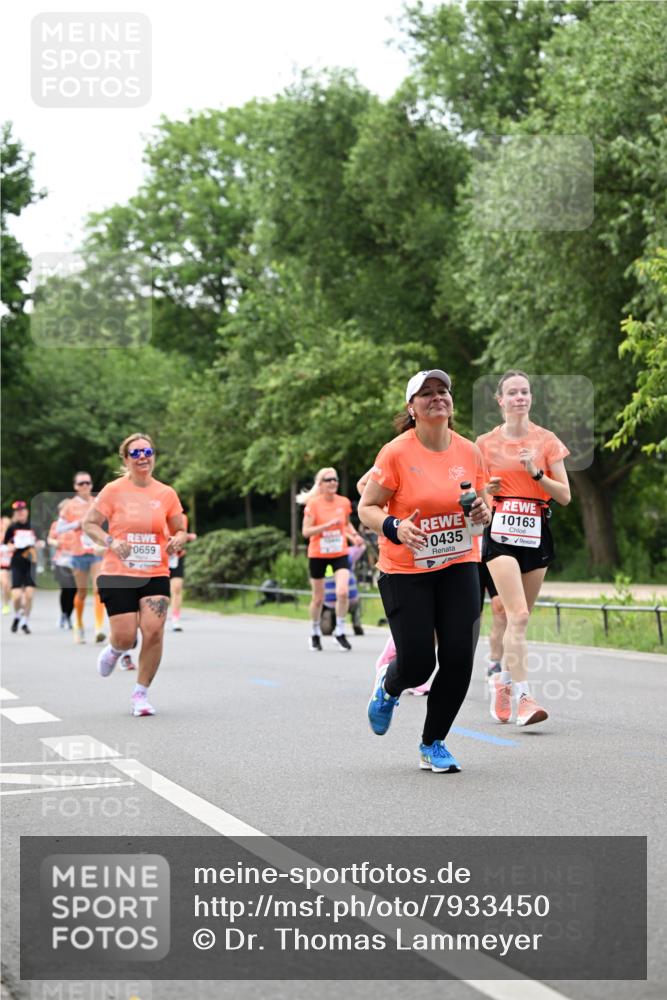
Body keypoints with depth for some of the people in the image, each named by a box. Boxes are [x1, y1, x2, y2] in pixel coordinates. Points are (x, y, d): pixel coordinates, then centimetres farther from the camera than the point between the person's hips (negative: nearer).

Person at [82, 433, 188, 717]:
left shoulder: (166, 494, 4)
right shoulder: (113, 490, -3)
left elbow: (180, 531, 14)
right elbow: (89, 523, 2)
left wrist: (178, 540, -9)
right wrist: (110, 542, -16)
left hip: (156, 575, 2)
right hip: (118, 575, -2)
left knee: (154, 630, -14)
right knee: (125, 637, -6)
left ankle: (141, 692, 5)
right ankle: (114, 650, 36)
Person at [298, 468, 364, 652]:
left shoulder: (344, 502, -1)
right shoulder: (313, 504, -11)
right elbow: (306, 531, -15)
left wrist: (353, 536, -1)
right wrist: (328, 524, -25)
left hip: (340, 554, 2)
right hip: (318, 555, -2)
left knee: (343, 592, -17)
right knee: (318, 598, 7)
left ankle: (340, 631, 0)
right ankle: (315, 634, 29)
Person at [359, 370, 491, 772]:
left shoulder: (470, 452, 1)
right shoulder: (397, 453, -11)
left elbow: (482, 505, 15)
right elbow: (366, 507, -6)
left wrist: (483, 513, -9)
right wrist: (394, 527, -25)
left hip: (459, 567, 4)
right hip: (405, 571, -3)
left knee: (459, 659, -5)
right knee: (418, 663, -6)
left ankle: (434, 744, 15)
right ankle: (388, 687, 33)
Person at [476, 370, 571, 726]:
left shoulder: (547, 441, 6)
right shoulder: (485, 443, 5)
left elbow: (565, 495, 3)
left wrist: (536, 473, -12)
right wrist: (485, 491, -9)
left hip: (536, 533, 2)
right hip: (500, 532, -2)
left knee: (518, 617, 9)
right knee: (518, 616, -18)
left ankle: (503, 683, 28)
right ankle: (523, 698, -23)